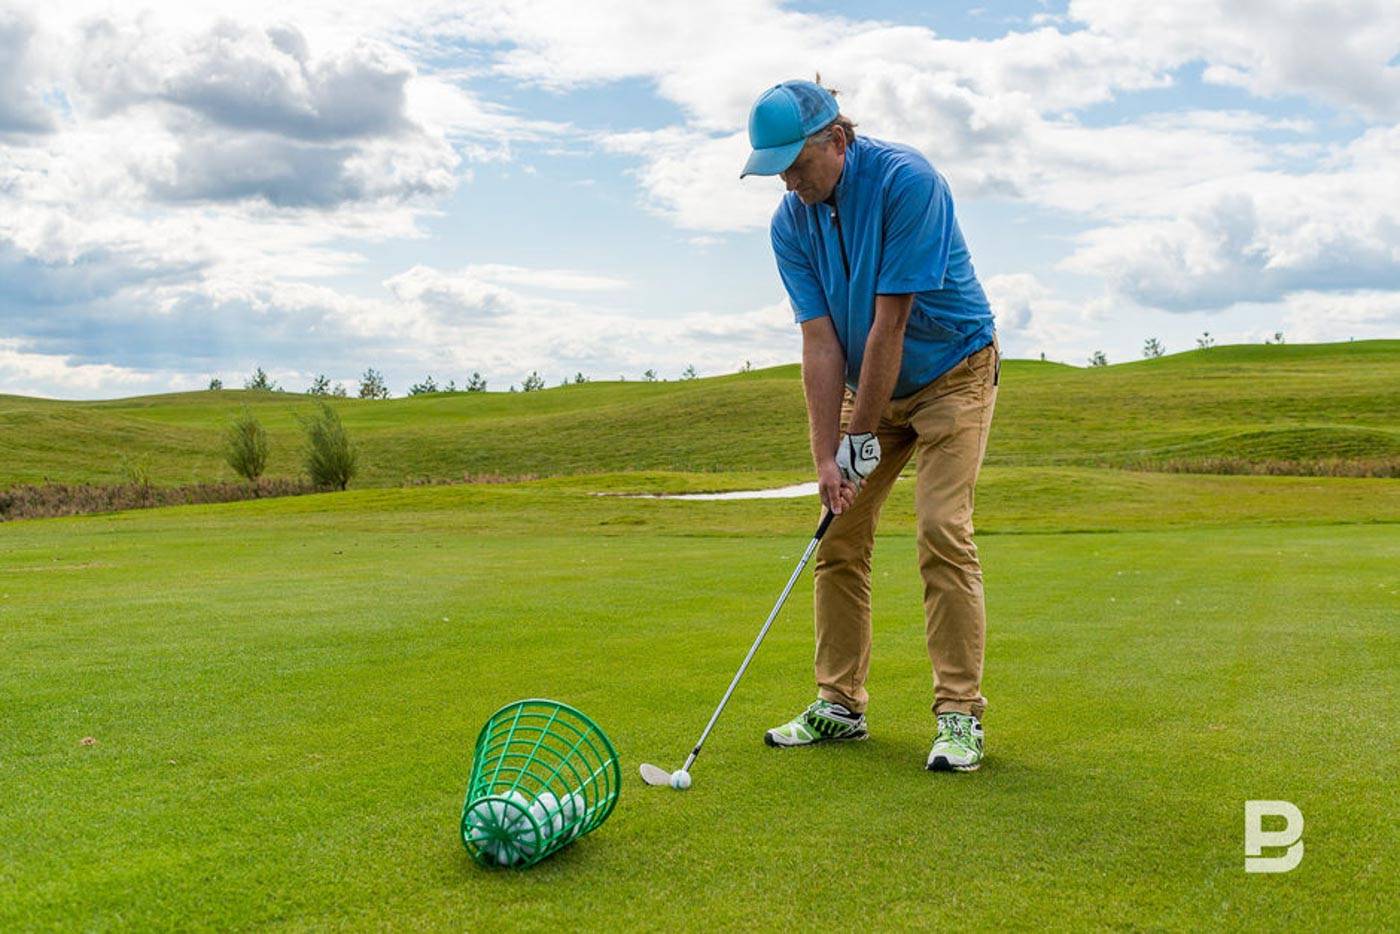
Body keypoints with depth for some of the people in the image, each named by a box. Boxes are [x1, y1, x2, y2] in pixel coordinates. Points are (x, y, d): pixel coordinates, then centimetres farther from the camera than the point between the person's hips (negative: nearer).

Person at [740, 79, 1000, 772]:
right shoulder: (791, 224, -8)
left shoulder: (907, 182, -26)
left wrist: (862, 436, -23)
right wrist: (826, 454, -18)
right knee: (839, 538, 2)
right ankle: (840, 705, 12)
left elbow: (890, 324, -26)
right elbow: (820, 341, -11)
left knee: (942, 531, -17)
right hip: (868, 387, 6)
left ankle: (960, 715, -10)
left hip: (951, 373, -6)